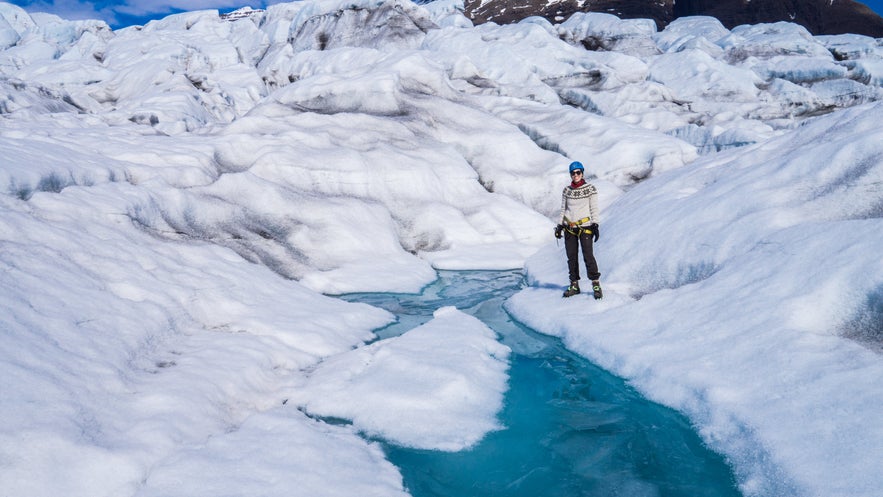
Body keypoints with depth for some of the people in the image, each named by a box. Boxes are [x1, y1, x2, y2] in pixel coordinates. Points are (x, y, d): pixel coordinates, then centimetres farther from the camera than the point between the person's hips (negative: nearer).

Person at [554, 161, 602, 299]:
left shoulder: (590, 188, 0)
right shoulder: (567, 190, 9)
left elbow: (594, 208, -1)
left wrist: (595, 225, -8)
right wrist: (559, 225, 9)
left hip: (585, 227, -4)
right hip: (569, 228, 4)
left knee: (588, 256, -11)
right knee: (571, 257, 5)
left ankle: (596, 285, -5)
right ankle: (574, 285, 13)